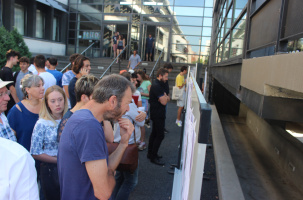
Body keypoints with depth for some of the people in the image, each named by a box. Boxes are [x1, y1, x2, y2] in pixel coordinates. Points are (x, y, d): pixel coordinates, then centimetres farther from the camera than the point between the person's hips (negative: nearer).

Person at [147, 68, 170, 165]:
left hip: (157, 114, 11)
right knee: (160, 135, -6)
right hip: (158, 114, -11)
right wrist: (165, 97, -3)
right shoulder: (156, 86, -20)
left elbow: (167, 99, 13)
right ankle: (153, 157, 3)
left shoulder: (159, 85, 14)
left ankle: (150, 153, 27)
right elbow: (164, 102, -23)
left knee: (154, 133, 16)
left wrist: (165, 97, -9)